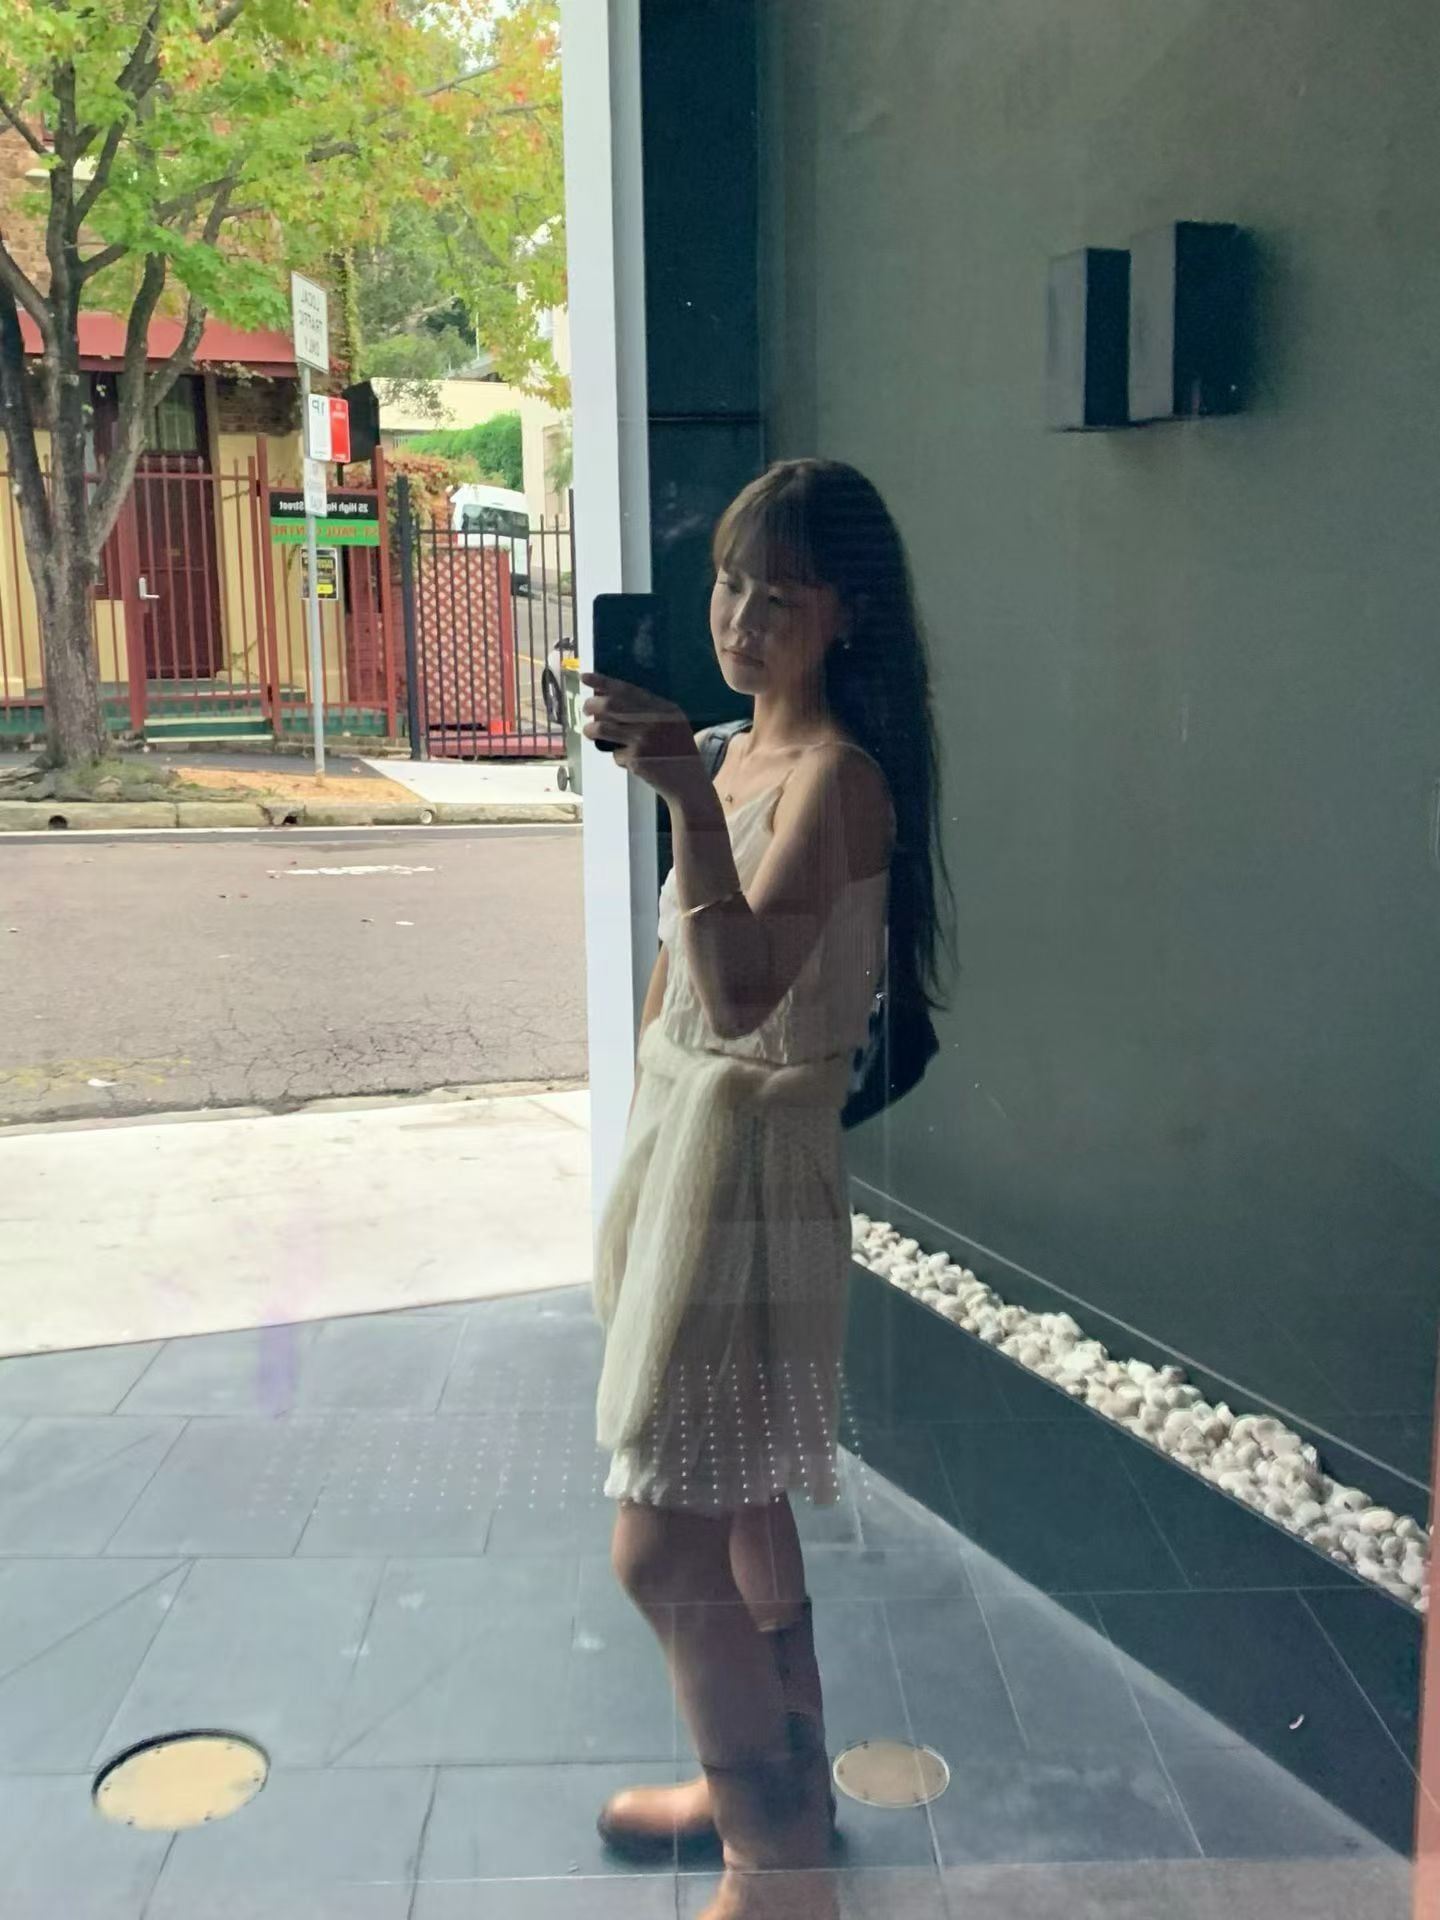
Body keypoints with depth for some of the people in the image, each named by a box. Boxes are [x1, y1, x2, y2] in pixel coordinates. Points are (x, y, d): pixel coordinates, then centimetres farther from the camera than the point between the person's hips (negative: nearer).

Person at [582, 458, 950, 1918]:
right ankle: (779, 1785, 39)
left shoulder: (838, 772, -17)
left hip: (751, 1163, -9)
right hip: (678, 1138, 9)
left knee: (662, 1550, -4)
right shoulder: (739, 752, 10)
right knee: (736, 1511, 20)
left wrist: (688, 794, -40)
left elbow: (745, 991, -31)